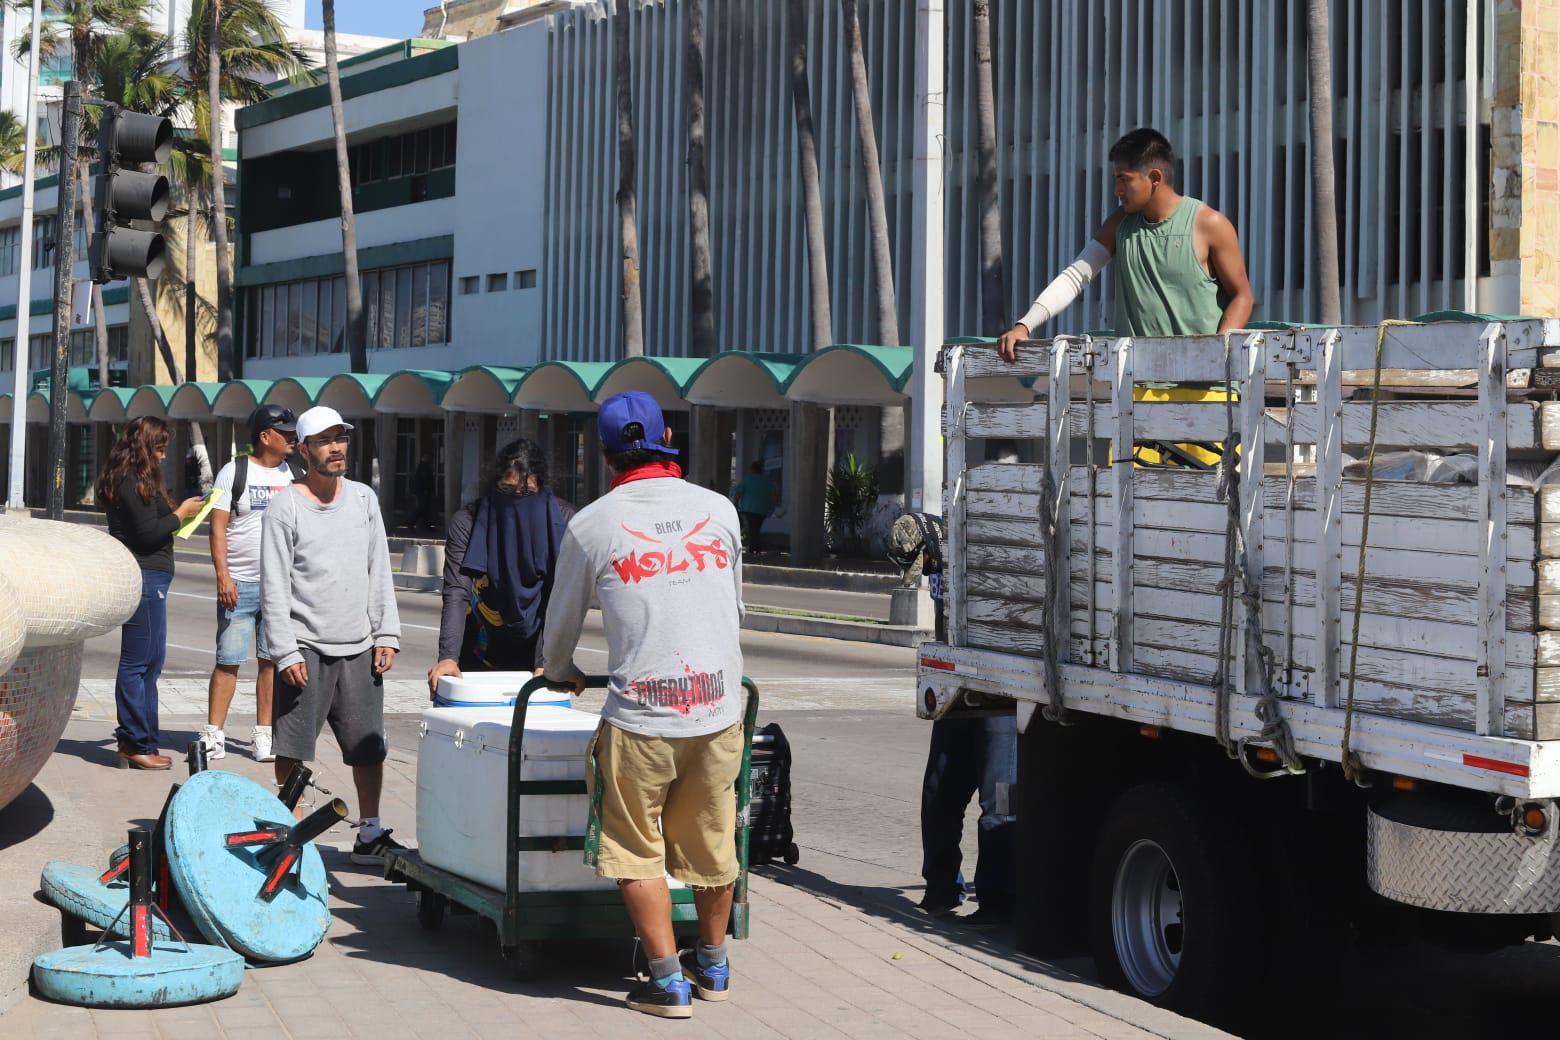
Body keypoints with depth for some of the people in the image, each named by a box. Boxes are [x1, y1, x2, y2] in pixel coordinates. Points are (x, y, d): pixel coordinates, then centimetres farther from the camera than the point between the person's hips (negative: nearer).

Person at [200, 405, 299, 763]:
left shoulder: (294, 475, 11)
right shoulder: (234, 472, -1)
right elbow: (218, 528, -4)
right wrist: (223, 576, -13)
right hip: (240, 584, -4)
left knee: (272, 661, 4)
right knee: (228, 661, -3)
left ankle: (264, 736, 11)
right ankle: (213, 734, 2)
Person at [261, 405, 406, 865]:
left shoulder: (364, 499, 10)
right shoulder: (285, 507, -4)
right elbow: (274, 587, -6)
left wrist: (386, 635, 6)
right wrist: (285, 653, -12)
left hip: (359, 648, 4)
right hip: (305, 648, -4)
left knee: (370, 747, 7)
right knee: (292, 750, 0)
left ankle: (370, 835, 18)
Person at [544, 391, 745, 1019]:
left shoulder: (591, 525, -1)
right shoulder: (718, 510, 5)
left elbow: (561, 623, 13)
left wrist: (562, 673, 35)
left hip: (639, 715, -3)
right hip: (719, 708, 3)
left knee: (637, 851, 8)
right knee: (712, 845, 16)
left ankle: (667, 982, 7)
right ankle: (713, 966, 30)